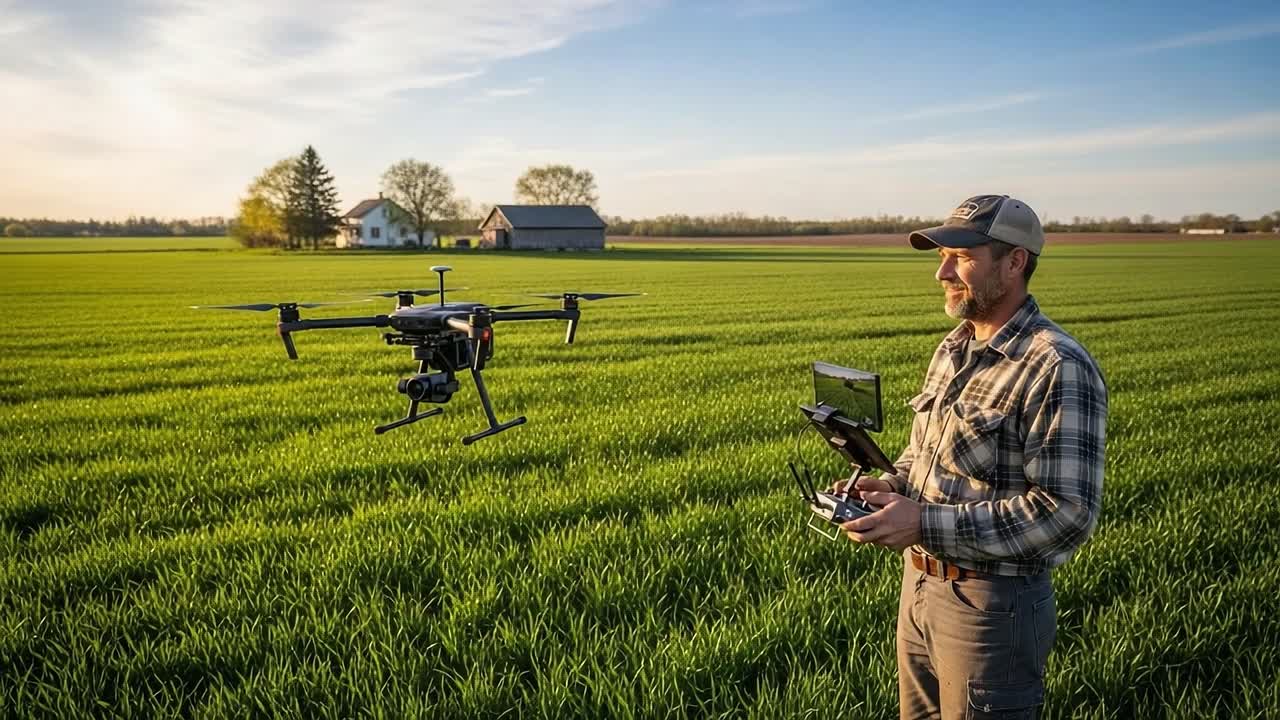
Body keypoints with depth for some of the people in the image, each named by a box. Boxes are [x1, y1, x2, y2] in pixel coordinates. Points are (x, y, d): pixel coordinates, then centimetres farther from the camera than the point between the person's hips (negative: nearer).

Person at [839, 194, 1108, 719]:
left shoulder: (1059, 370, -21)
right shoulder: (953, 348, 6)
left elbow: (1067, 513, -25)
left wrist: (924, 523, -26)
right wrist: (892, 485, -3)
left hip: (992, 605, -8)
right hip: (918, 584, 8)